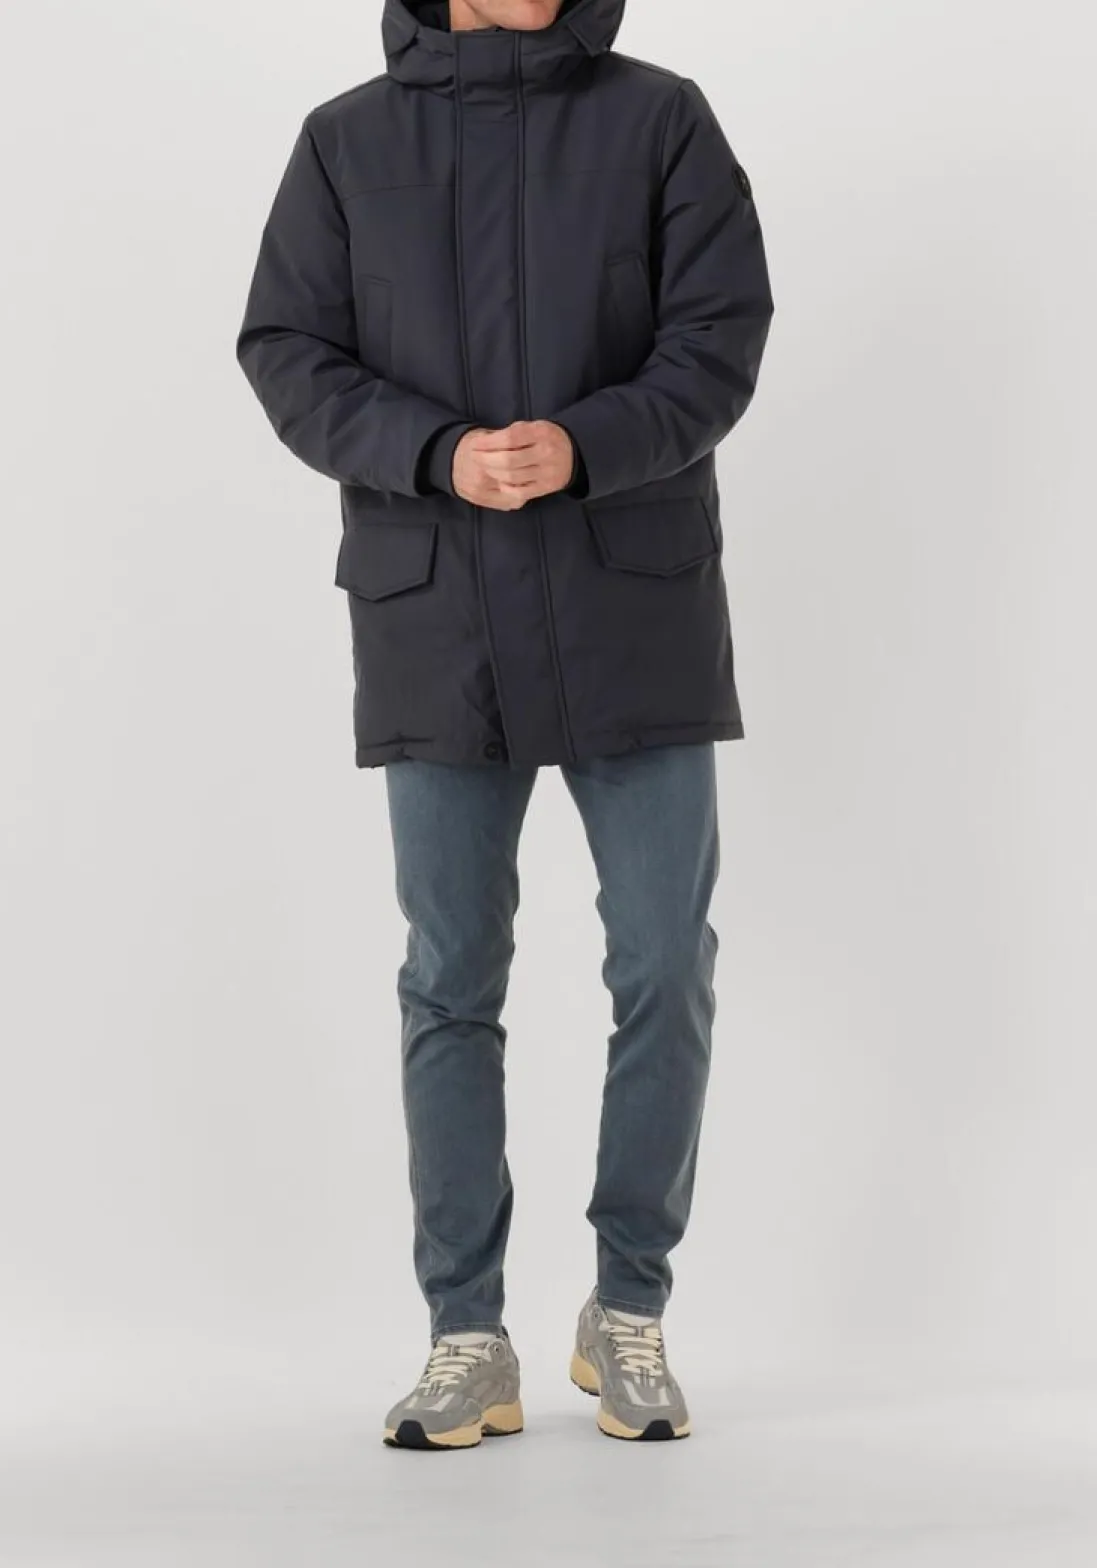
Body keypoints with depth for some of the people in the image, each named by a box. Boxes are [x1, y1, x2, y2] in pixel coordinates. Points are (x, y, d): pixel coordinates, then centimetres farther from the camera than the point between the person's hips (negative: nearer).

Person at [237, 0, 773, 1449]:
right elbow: (289, 356, 2)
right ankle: (469, 1339, 14)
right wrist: (439, 454, -16)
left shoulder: (661, 118, 6)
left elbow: (723, 336, -2)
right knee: (450, 986, 4)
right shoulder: (347, 141, 9)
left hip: (635, 615, 0)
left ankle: (630, 1307, 18)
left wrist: (584, 445, -21)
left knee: (666, 970, 1)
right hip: (434, 623, 1)